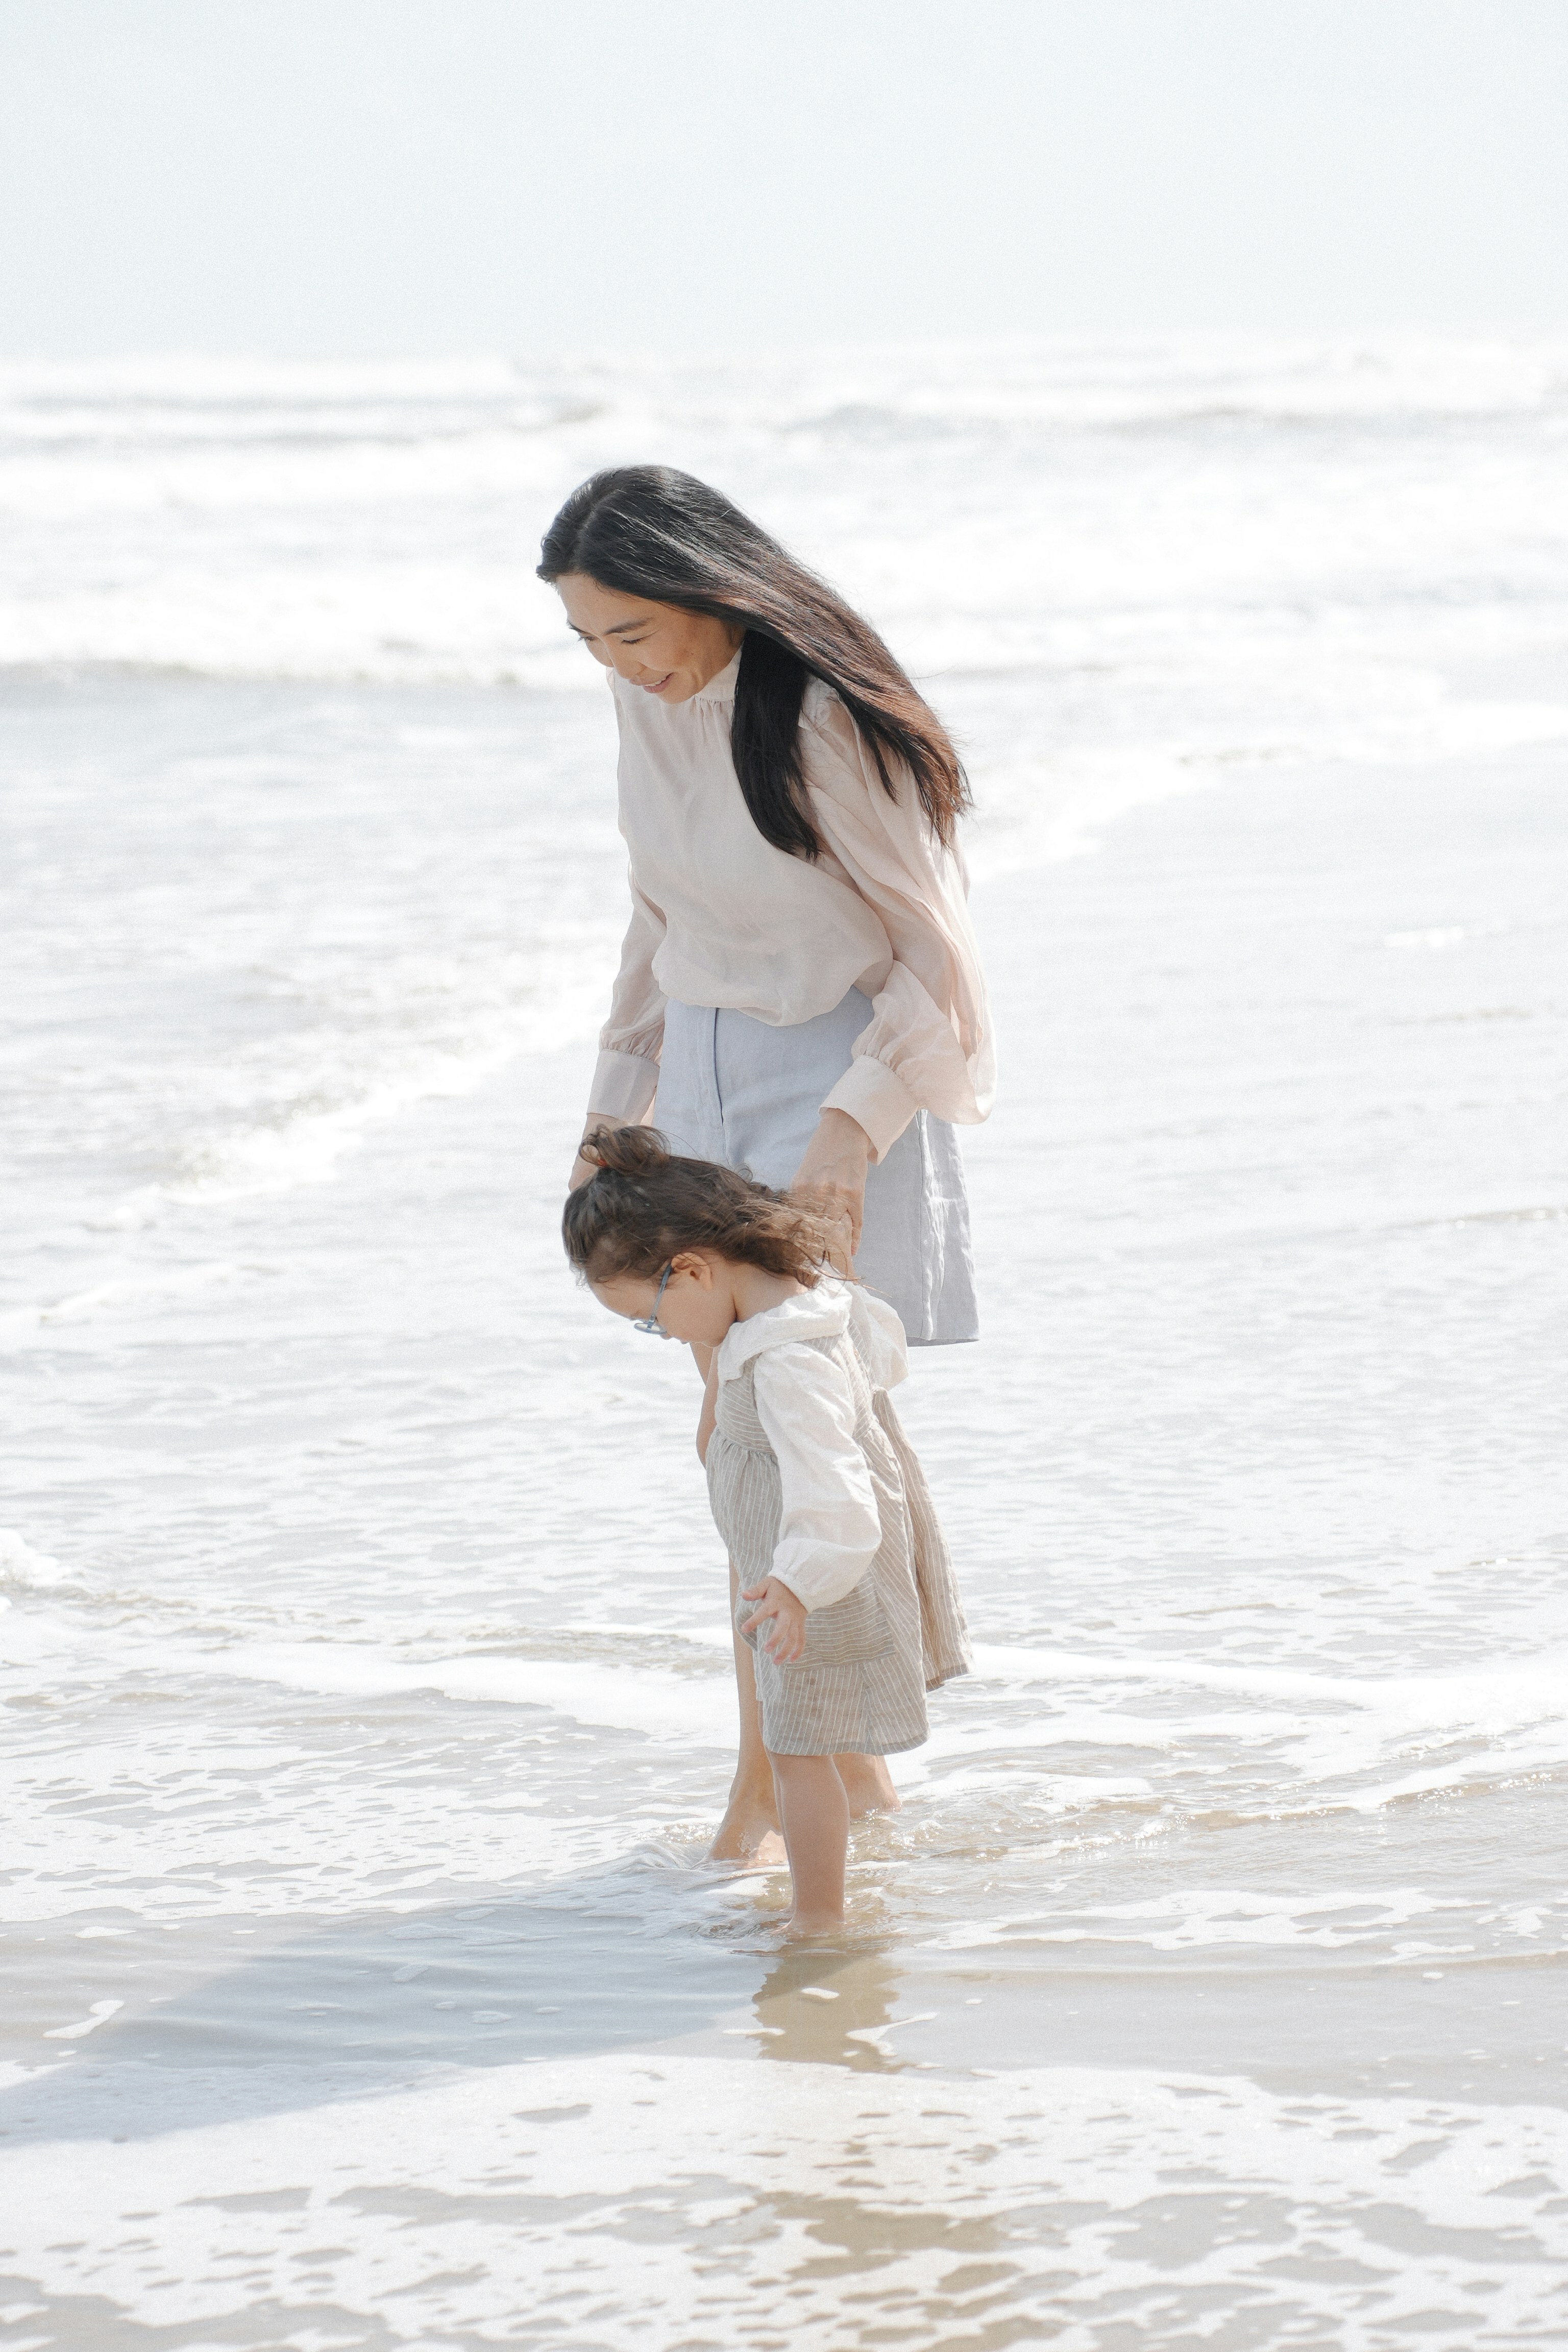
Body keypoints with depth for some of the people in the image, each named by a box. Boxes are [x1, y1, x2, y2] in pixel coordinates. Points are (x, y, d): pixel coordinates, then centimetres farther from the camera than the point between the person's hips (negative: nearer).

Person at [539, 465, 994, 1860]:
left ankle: (768, 1779, 2)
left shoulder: (821, 719, -21)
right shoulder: (651, 700, 1)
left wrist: (848, 1131, -26)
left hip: (842, 1088, -8)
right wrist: (615, 1110, 15)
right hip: (707, 1083, 8)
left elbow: (938, 955, -17)